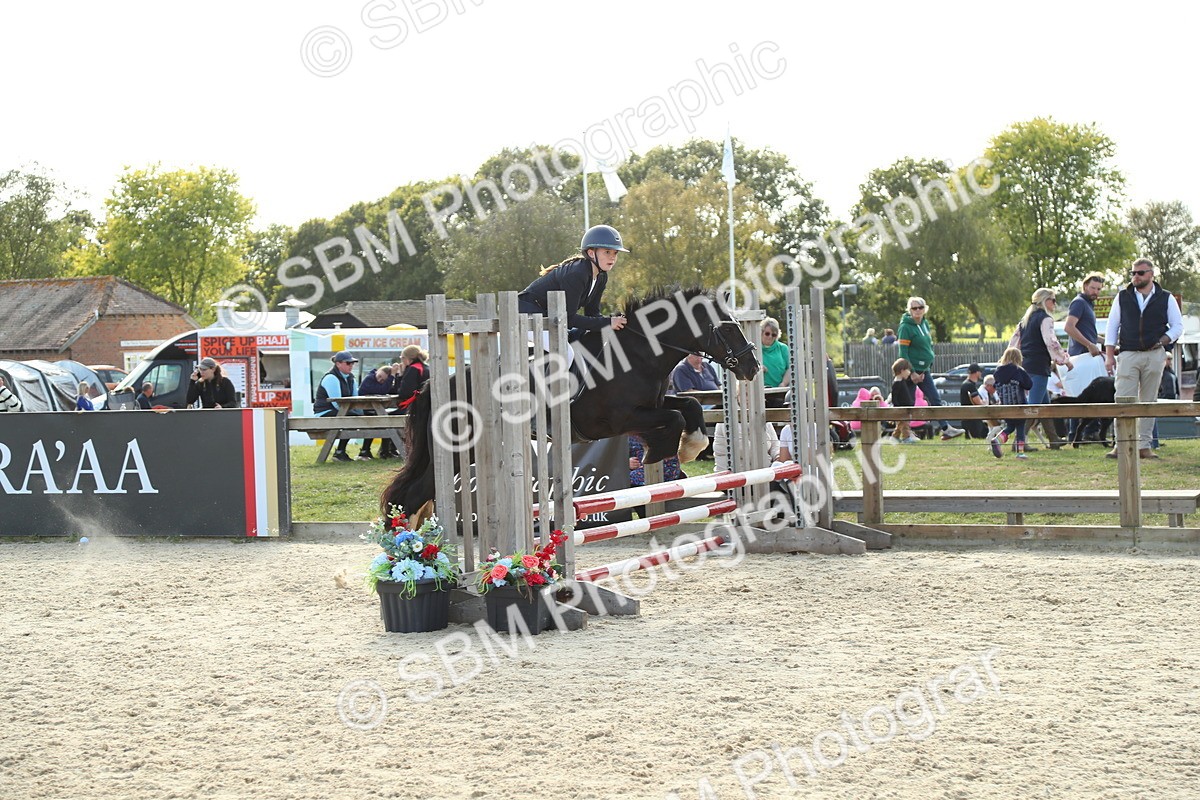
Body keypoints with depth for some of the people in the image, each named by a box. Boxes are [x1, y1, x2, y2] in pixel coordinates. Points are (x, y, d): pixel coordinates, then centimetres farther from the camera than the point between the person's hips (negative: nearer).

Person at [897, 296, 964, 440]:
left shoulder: (925, 324, 10)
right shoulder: (906, 327, -14)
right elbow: (903, 352, -17)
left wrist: (929, 365, 8)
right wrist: (912, 372, -20)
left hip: (924, 370, 8)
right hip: (911, 370, -8)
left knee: (935, 399, 6)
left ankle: (946, 428, 8)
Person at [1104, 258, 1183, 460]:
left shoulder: (1166, 298, 7)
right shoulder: (1122, 297, 9)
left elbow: (1178, 326, 10)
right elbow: (1112, 326, 10)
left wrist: (1163, 340, -7)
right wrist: (1109, 355, 3)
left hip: (1154, 355, 0)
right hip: (1128, 354, 0)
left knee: (1148, 401, 3)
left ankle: (1144, 445, 7)